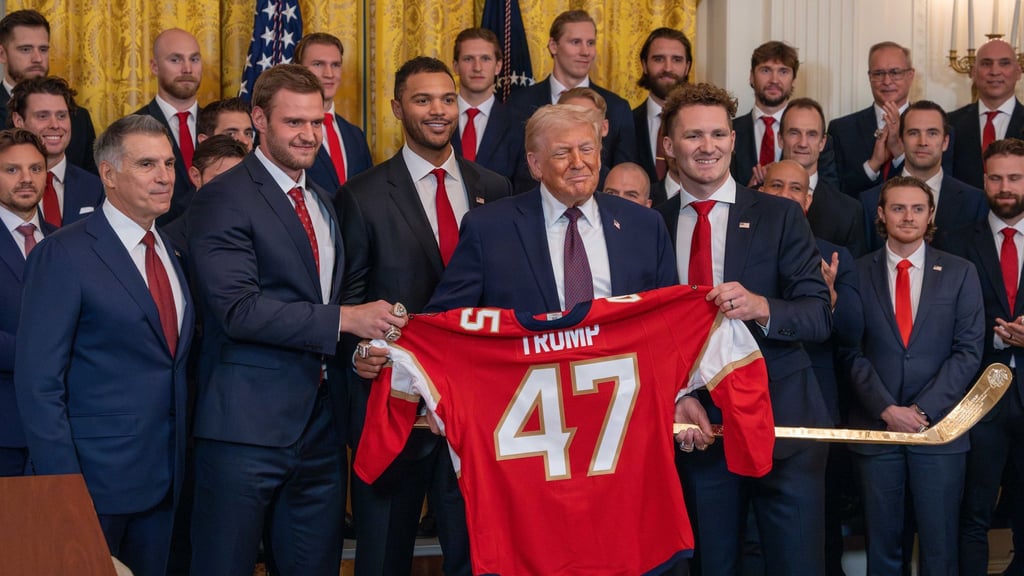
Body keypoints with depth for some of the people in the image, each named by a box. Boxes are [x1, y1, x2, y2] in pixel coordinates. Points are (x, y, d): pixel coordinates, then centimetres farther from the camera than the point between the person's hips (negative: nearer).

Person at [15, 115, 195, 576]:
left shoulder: (171, 251, 11)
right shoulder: (64, 255, -10)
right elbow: (38, 383, -13)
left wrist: (178, 462, 6)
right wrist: (65, 485, -18)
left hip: (162, 480, 6)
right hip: (94, 477, -6)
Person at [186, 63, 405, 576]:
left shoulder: (322, 202, 18)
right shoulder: (224, 199, -8)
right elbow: (239, 310, -19)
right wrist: (343, 320, -21)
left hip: (318, 425, 7)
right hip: (246, 423, -7)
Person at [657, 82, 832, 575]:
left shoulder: (779, 216, 1)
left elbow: (820, 316, -5)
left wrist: (761, 307, -25)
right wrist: (675, 398, -7)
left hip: (781, 423, -2)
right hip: (697, 425, 2)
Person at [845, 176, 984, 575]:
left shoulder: (960, 273, 5)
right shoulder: (857, 273, 4)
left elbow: (968, 351, -1)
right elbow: (853, 352, 0)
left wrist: (923, 410, -10)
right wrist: (887, 409, -12)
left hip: (939, 425, 0)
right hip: (876, 425, 0)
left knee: (939, 543, 2)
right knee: (882, 543, 6)